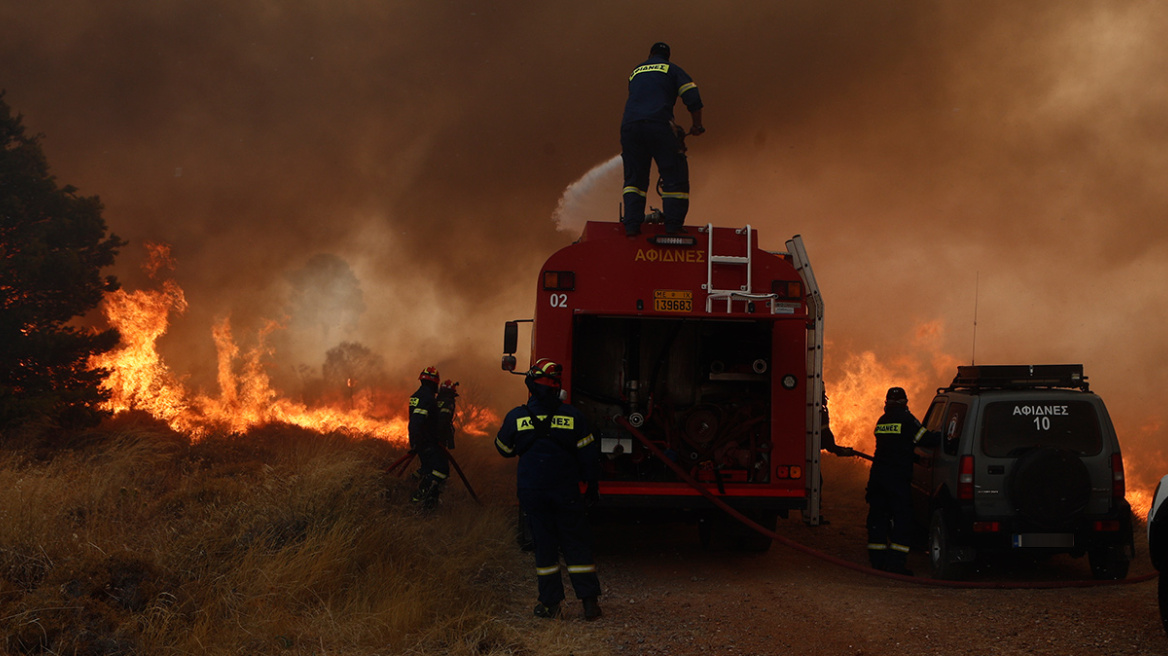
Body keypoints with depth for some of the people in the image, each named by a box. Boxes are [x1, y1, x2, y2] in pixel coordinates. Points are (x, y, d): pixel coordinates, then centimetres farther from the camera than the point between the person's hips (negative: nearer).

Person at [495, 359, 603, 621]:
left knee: (544, 543, 8)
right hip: (566, 490, 0)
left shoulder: (516, 417, -4)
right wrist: (592, 487, 11)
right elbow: (588, 454, 1)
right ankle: (589, 601, 1)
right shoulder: (572, 416, -4)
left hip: (532, 491, 0)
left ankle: (550, 603, 8)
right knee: (577, 543, 5)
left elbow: (504, 449, 12)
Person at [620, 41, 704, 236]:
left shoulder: (636, 72, 27)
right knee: (674, 176, 1)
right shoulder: (672, 70, 14)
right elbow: (692, 97, 3)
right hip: (659, 125, -4)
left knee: (634, 177, 11)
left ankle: (632, 225, 0)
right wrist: (697, 125, 12)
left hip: (629, 125, 4)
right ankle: (673, 227, -7)